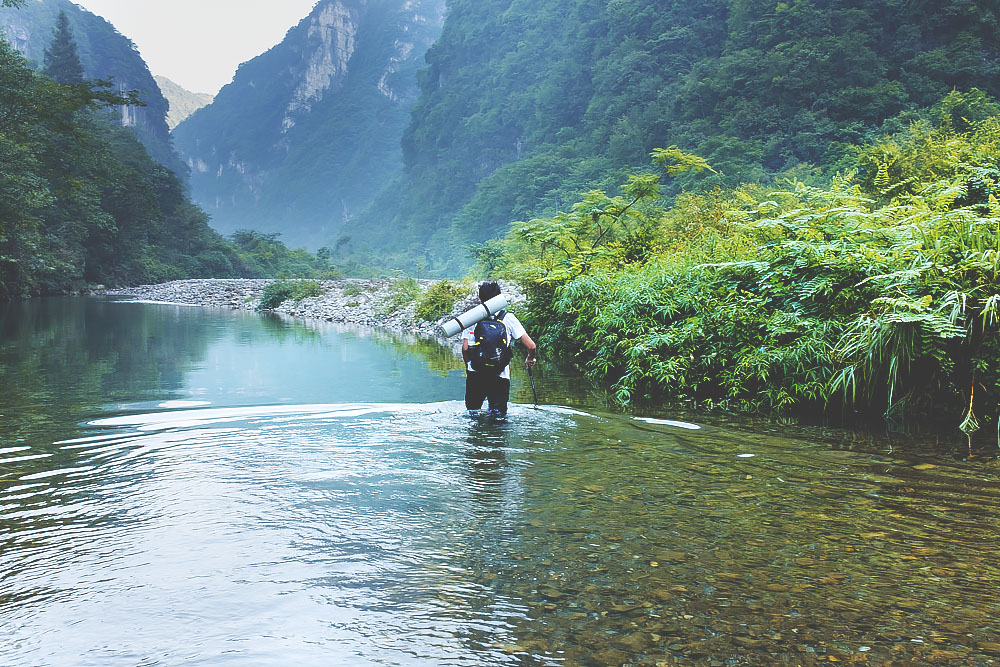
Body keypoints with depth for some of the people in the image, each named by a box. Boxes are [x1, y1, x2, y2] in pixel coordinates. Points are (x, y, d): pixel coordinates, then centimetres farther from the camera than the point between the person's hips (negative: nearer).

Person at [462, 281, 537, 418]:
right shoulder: (508, 318, 3)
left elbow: (465, 348, -2)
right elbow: (531, 346, 0)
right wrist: (530, 359, 21)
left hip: (475, 376, 1)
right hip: (500, 376, -1)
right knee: (498, 416, 0)